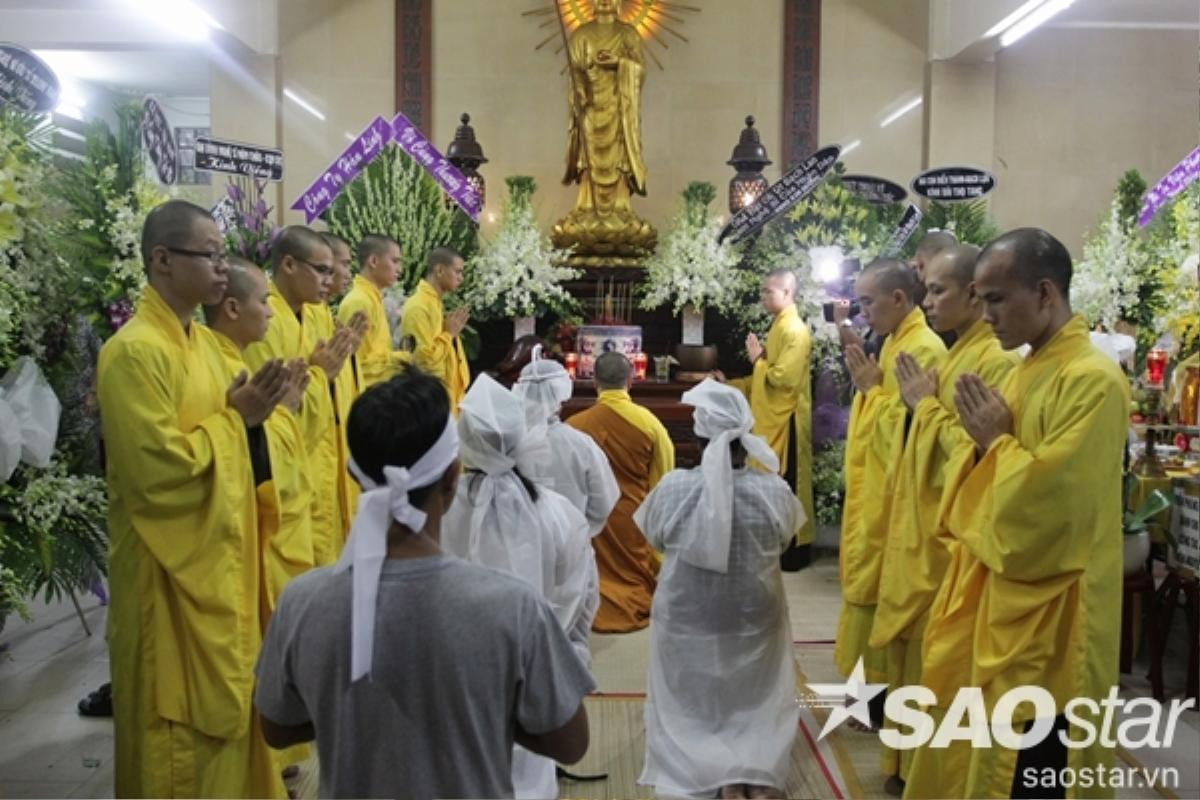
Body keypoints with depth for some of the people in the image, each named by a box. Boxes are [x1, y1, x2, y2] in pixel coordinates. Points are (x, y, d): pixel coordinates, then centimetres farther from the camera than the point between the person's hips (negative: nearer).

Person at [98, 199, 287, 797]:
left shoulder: (203, 341, 9)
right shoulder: (135, 351, -19)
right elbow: (158, 466, -25)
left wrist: (247, 411, 0)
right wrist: (232, 416, -17)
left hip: (220, 555, 9)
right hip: (173, 567, -9)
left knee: (224, 702, 20)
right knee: (185, 718, 6)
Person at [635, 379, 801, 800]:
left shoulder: (672, 487, -21)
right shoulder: (774, 491, -19)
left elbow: (654, 538, -2)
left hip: (686, 619, 0)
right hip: (755, 618, 1)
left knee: (693, 701, 20)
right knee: (758, 701, 23)